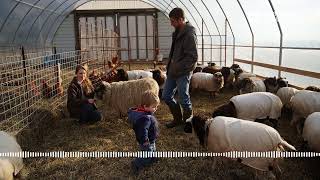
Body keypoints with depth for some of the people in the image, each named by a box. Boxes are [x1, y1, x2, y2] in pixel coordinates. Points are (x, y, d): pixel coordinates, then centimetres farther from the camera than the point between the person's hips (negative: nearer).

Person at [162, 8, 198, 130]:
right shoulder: (177, 32, 10)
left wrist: (177, 67, -20)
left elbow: (193, 57, -21)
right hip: (173, 71, 9)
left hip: (183, 72, -9)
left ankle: (188, 121, 25)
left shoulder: (189, 35, -18)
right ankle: (178, 119, 30)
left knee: (184, 99, 3)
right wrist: (169, 67, 11)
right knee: (166, 96, 13)